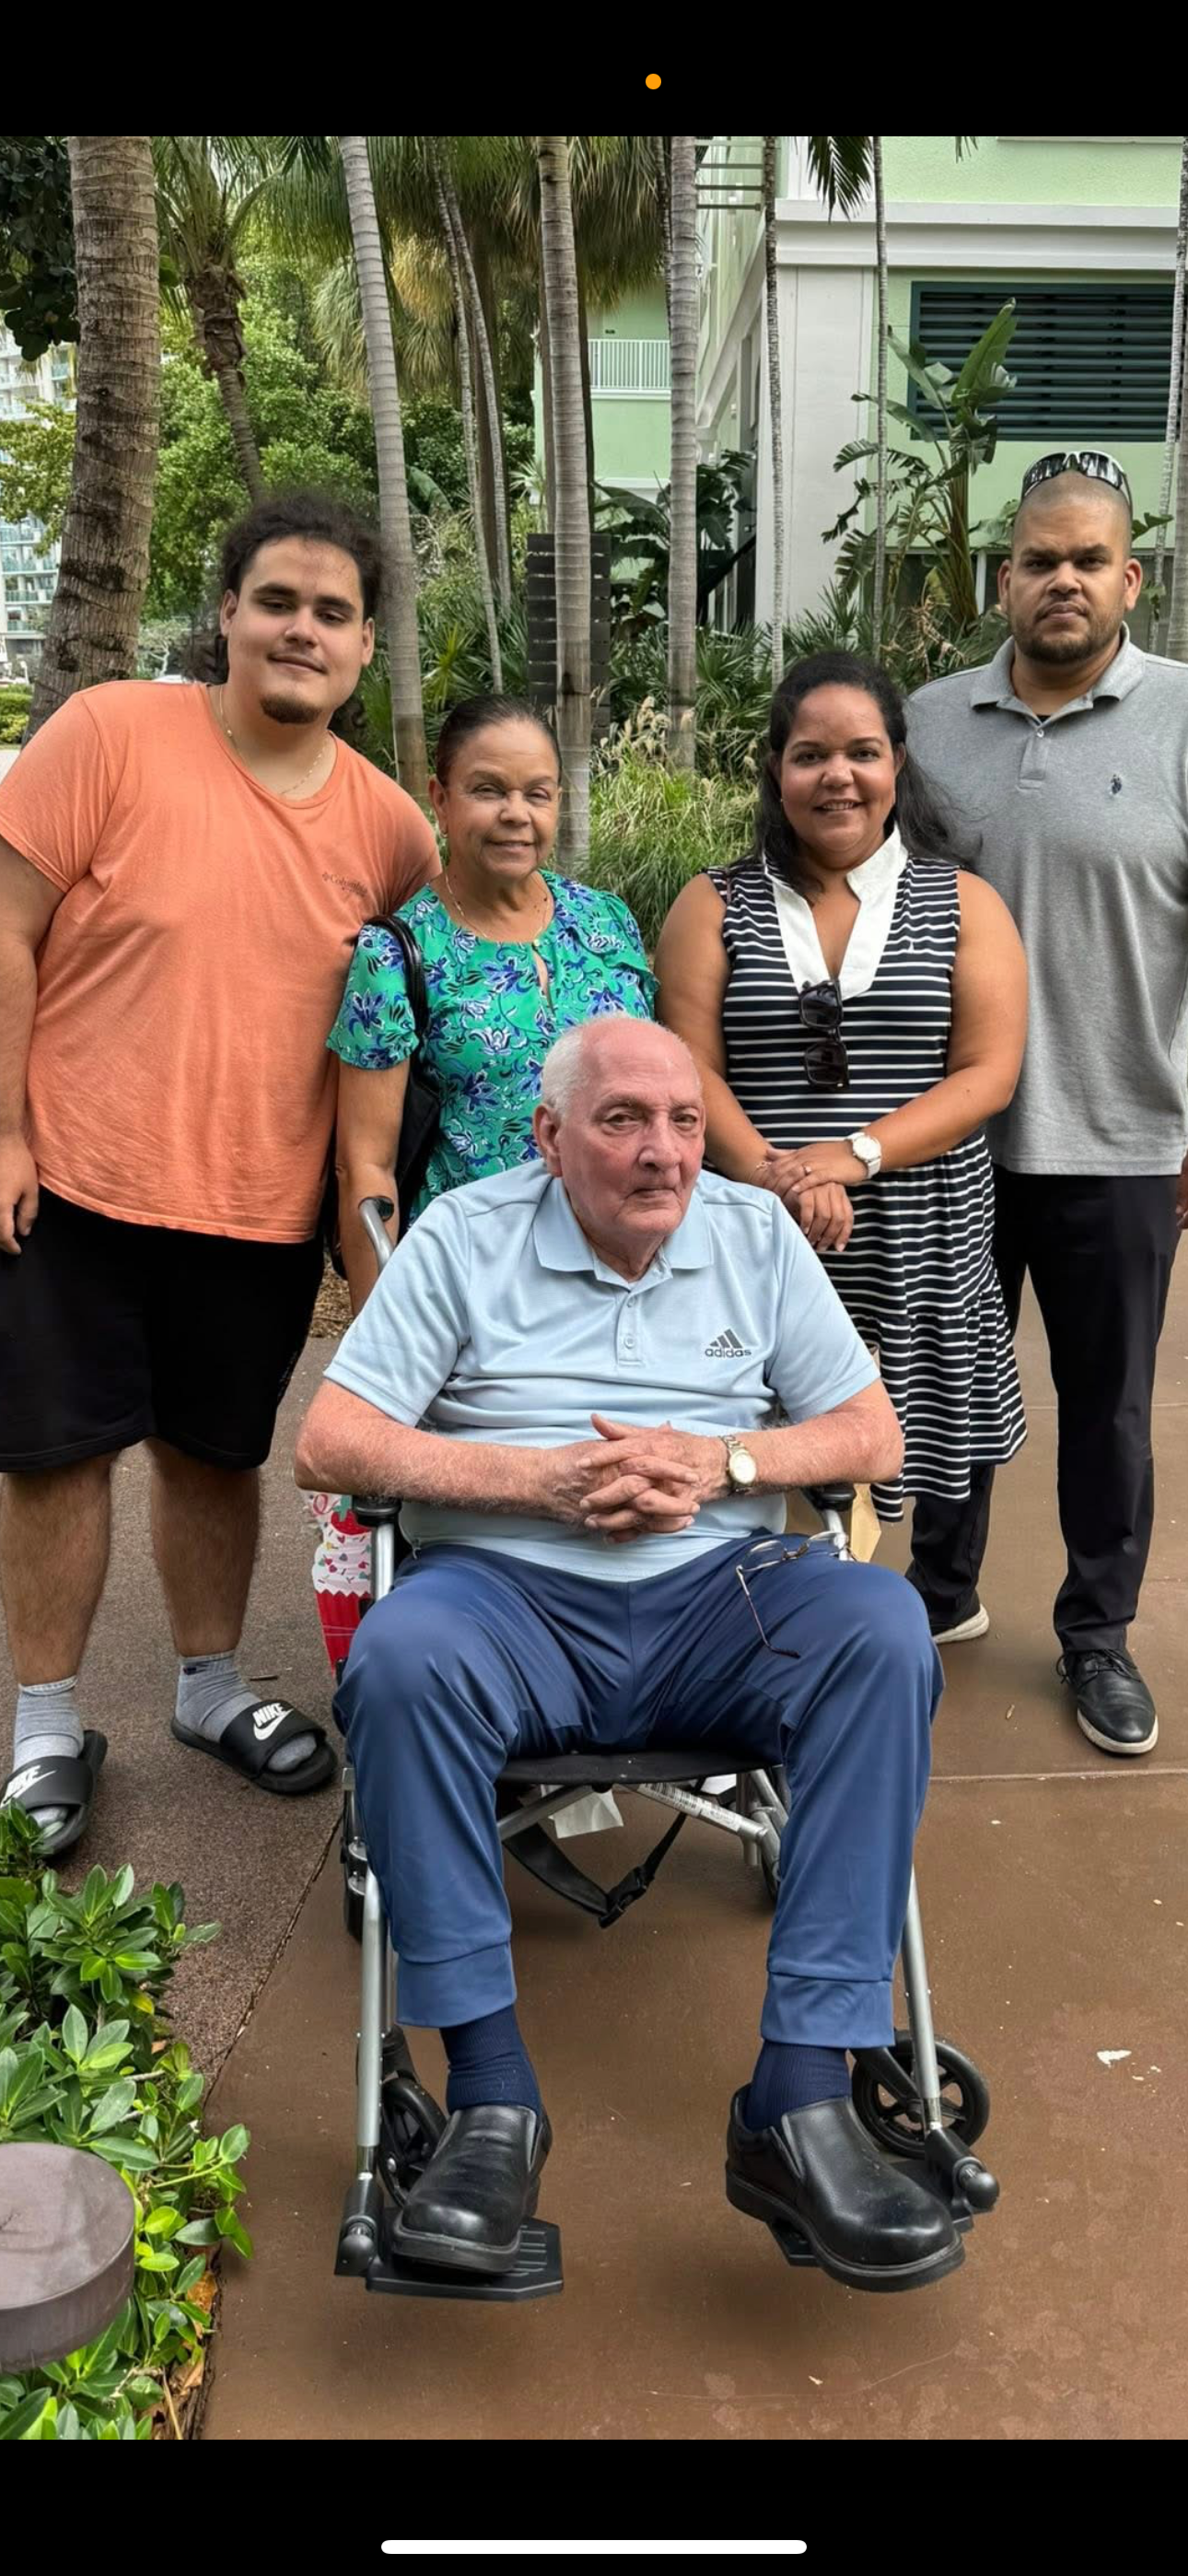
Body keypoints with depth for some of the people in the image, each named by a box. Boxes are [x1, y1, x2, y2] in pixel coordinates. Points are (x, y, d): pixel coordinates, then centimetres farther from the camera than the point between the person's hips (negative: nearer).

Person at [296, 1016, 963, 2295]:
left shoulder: (756, 1233, 12)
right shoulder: (465, 1237, 5)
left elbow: (873, 1437, 11)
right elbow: (327, 1442, -2)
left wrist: (718, 1462, -7)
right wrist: (541, 1481, -11)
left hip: (717, 1593, 2)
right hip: (509, 1594, -1)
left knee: (883, 1627, -28)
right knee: (399, 1656, -34)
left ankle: (800, 2102, -25)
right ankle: (491, 2095, -22)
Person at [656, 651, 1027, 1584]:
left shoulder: (965, 905, 8)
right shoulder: (716, 904, 7)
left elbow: (988, 1075, -1)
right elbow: (691, 1072, -2)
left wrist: (856, 1153, -15)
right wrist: (773, 1174, -19)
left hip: (918, 1245, 0)